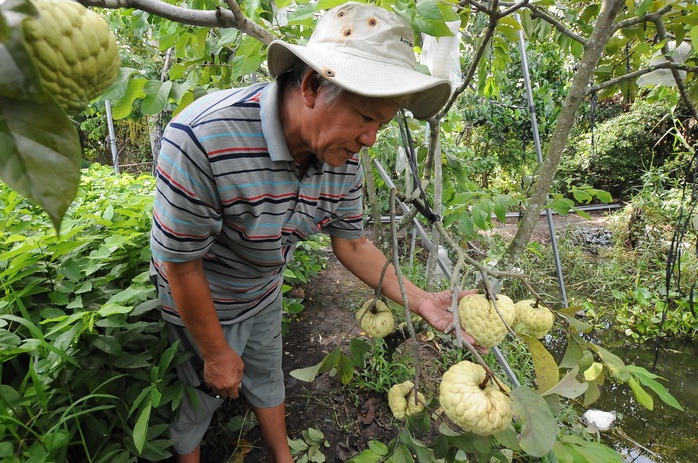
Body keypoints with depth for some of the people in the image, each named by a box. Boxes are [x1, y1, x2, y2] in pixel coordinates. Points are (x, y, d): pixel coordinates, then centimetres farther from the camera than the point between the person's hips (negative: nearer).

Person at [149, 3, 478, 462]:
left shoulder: (345, 156, -18)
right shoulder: (204, 139, -38)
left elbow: (351, 243, -5)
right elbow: (182, 264, -27)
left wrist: (421, 300, -14)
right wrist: (217, 353, -14)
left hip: (265, 292, 5)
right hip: (200, 301, -5)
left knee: (267, 376, 25)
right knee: (201, 395, 17)